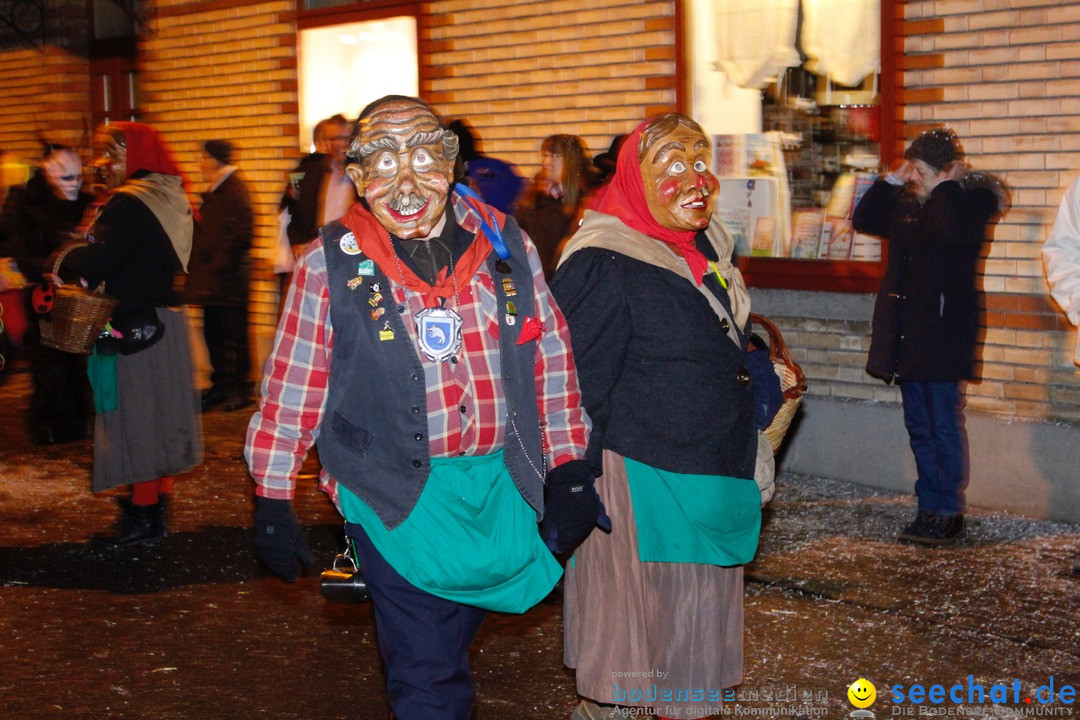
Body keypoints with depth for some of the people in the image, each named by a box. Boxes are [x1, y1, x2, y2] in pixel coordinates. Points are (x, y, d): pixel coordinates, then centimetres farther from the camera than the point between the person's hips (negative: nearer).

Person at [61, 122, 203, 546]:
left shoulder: (128, 204, -18)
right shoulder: (170, 199, 11)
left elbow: (97, 262, -24)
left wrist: (65, 265, -5)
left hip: (134, 326, -9)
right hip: (166, 318, 9)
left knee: (136, 415, -1)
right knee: (160, 413, 16)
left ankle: (144, 516, 6)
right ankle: (158, 501, 27)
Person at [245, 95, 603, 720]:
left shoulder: (505, 245, 1)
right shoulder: (330, 265, -6)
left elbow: (553, 357, 7)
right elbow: (293, 387, -1)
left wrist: (568, 469, 5)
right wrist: (273, 500, 0)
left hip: (499, 487, 3)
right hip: (394, 494, -3)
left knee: (451, 648, 21)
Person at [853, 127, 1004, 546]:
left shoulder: (973, 201, -6)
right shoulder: (905, 204, 13)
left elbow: (955, 226, -26)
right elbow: (863, 220, 13)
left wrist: (949, 184, -12)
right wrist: (892, 180, 8)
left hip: (942, 329, -7)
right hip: (905, 330, 7)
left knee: (944, 425, -4)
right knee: (918, 425, 10)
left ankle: (948, 513, 3)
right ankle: (929, 510, 18)